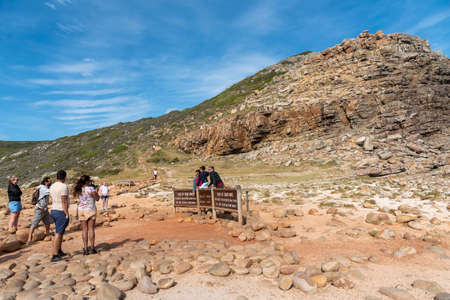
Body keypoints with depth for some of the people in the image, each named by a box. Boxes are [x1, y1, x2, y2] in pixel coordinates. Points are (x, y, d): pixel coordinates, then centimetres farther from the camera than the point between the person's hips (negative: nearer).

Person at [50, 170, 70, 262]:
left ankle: (59, 251, 29)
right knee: (58, 234, -6)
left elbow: (53, 200, 16)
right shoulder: (63, 186, -17)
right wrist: (67, 214, -15)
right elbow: (64, 202, -20)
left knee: (61, 232, 20)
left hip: (53, 211, 9)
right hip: (62, 213, -9)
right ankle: (55, 256, -3)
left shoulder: (52, 186, 10)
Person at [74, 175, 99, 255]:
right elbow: (97, 198, -5)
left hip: (81, 210, 5)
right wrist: (94, 189, 6)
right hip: (90, 210, -5)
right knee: (91, 229, 3)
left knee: (84, 230, 8)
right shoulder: (91, 188, -13)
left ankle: (85, 249, 7)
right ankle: (92, 248, 7)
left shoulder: (78, 190, 4)